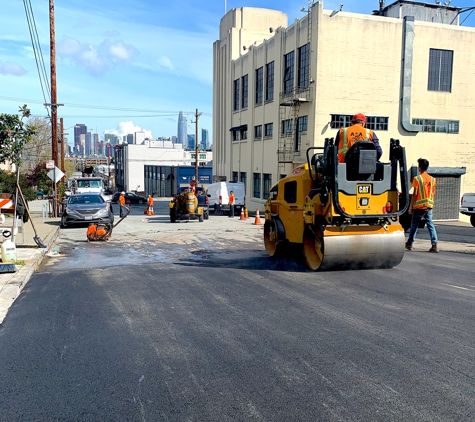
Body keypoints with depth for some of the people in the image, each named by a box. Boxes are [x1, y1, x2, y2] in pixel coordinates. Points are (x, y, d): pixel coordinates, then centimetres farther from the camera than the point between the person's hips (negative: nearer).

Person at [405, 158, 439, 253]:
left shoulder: (417, 179, -9)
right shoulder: (432, 179, 6)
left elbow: (415, 194, -10)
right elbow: (433, 194, 10)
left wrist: (410, 207, -6)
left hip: (419, 206, -4)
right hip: (429, 206, 4)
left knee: (414, 225, 9)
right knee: (430, 224, 3)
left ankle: (409, 244, 20)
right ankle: (435, 245, -8)